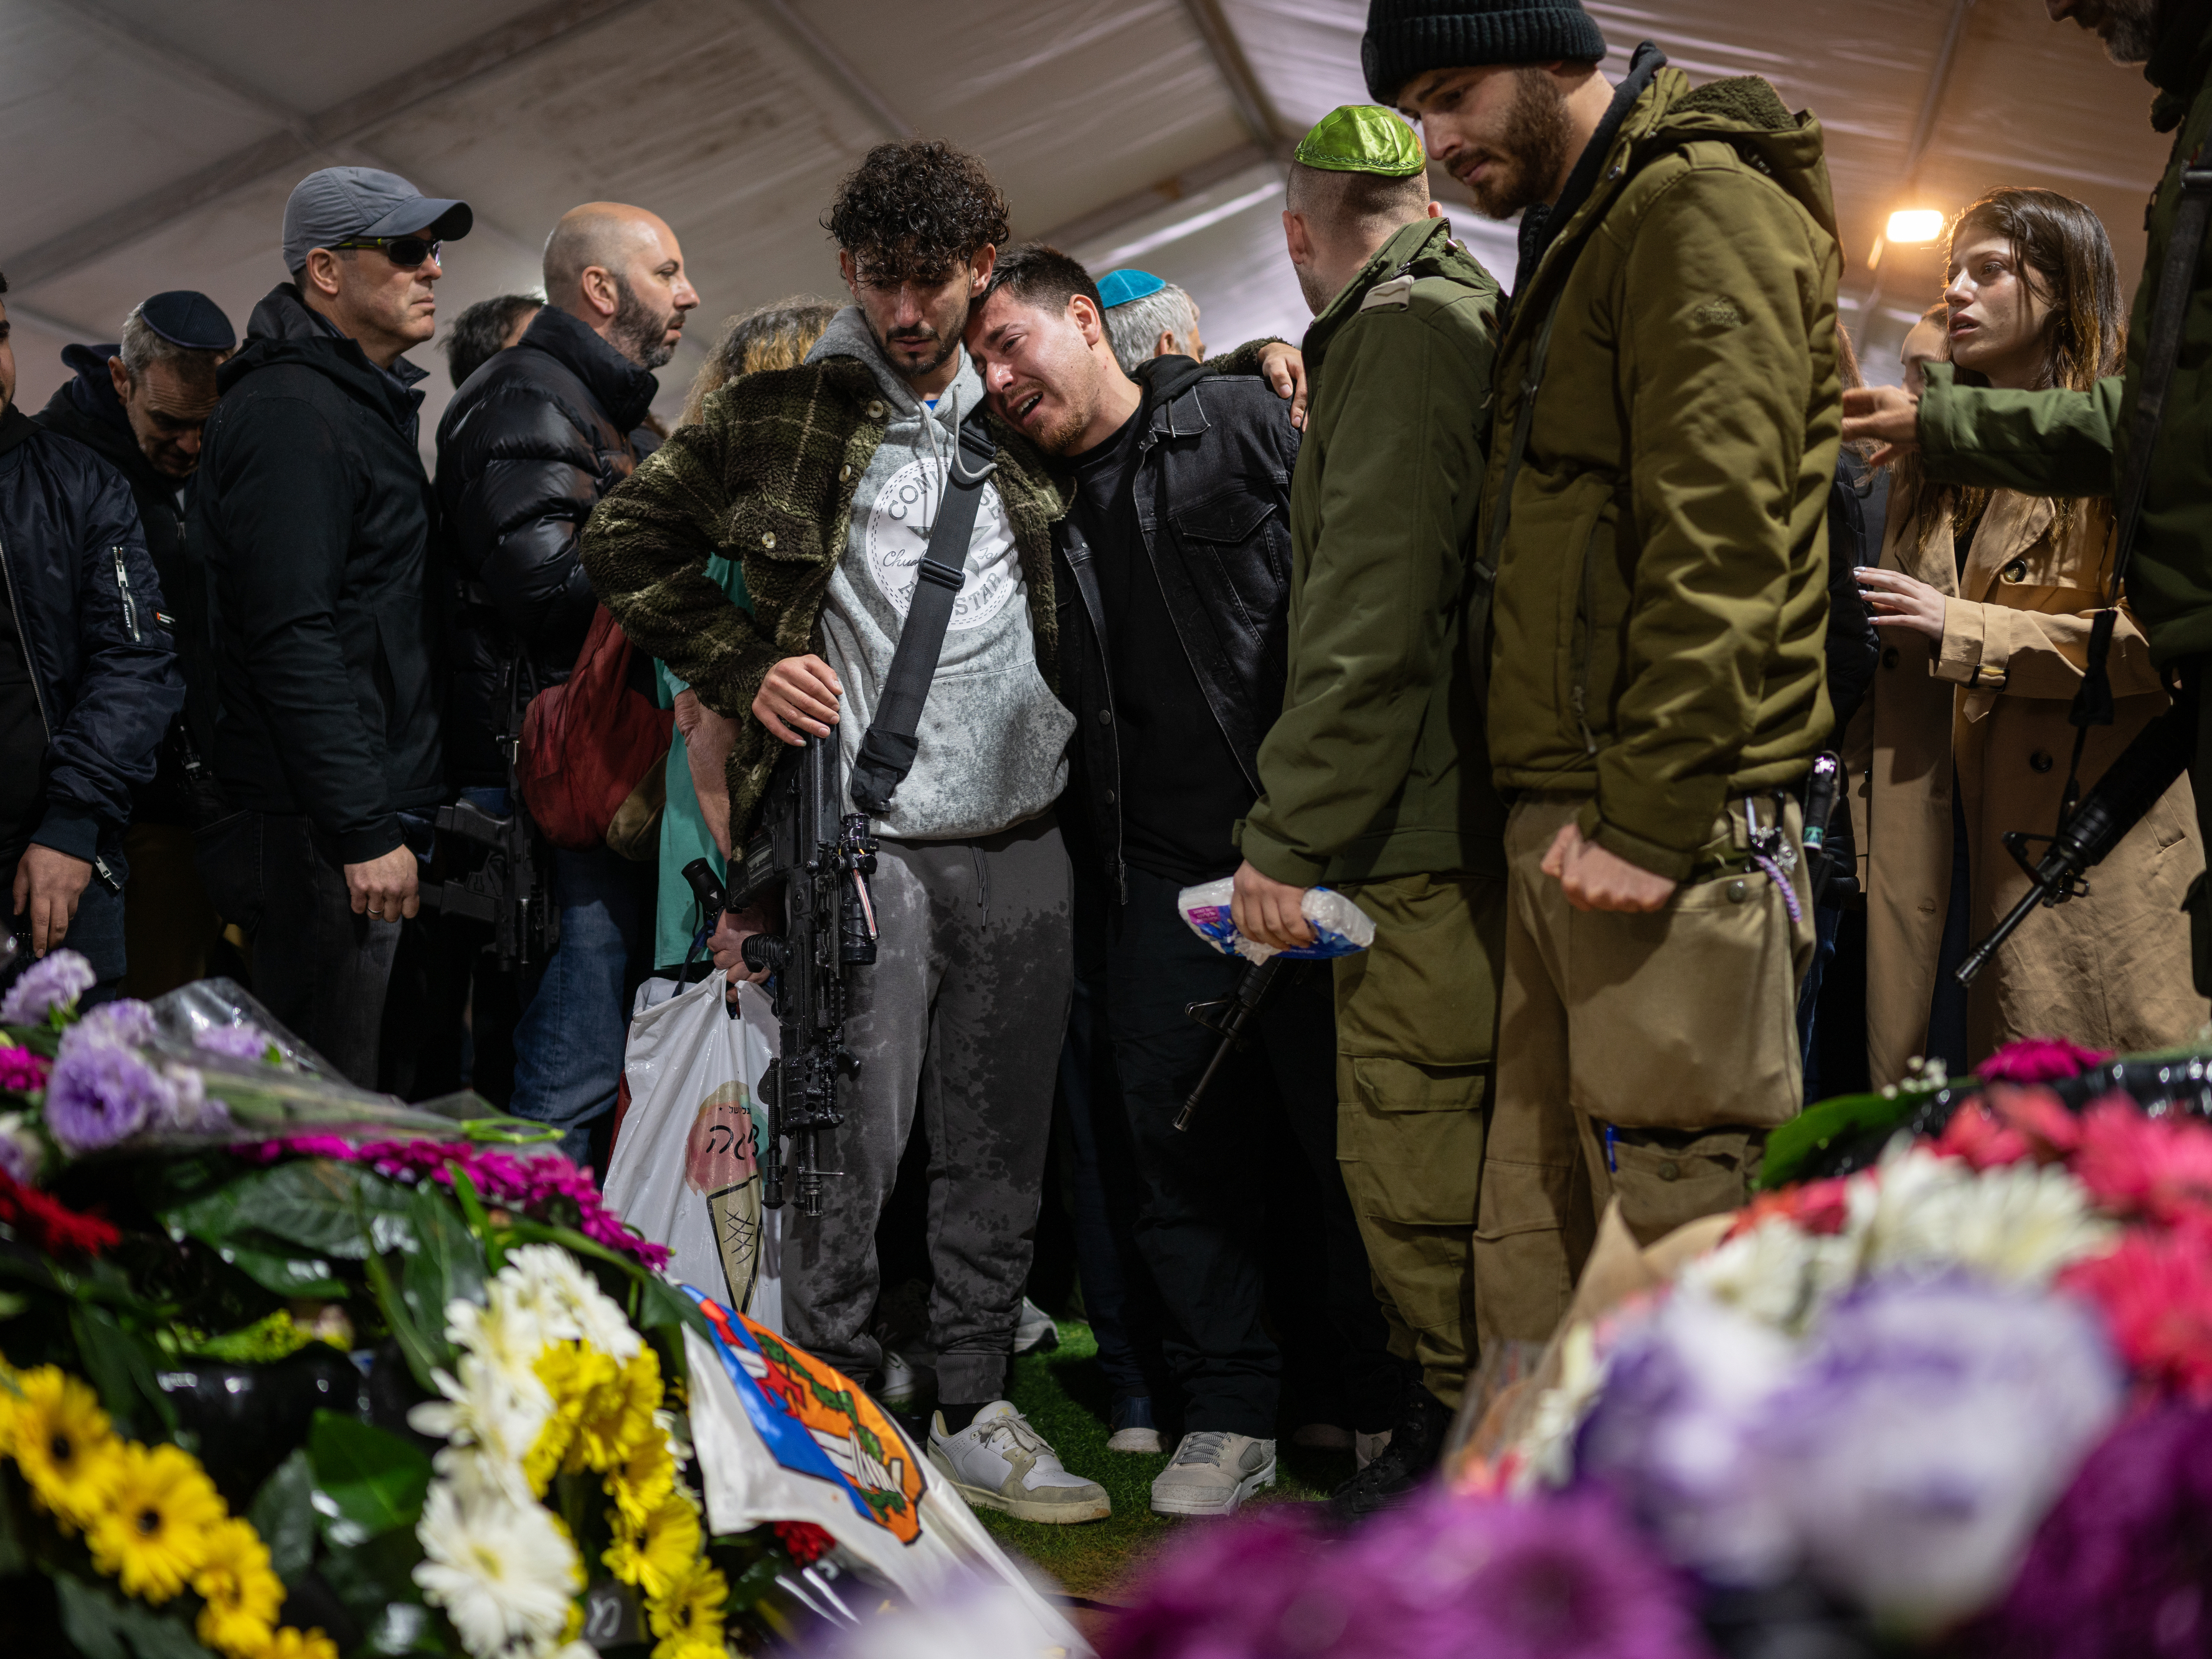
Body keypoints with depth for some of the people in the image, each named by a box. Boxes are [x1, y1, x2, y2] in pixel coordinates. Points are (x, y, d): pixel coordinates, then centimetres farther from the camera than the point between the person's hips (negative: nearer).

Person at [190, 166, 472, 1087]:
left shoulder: (369, 404, 20)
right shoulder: (290, 410, -13)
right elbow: (292, 638, -21)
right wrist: (363, 829, -24)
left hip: (382, 809, 10)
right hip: (322, 833, -10)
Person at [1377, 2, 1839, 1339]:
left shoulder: (1701, 203, -6)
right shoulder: (1578, 236, 25)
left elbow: (1716, 535, -16)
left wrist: (1650, 815, -20)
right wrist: (1557, 809, 18)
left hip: (1668, 825, -10)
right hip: (1563, 824, 10)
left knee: (1678, 1244, -8)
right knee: (1535, 1263, 11)